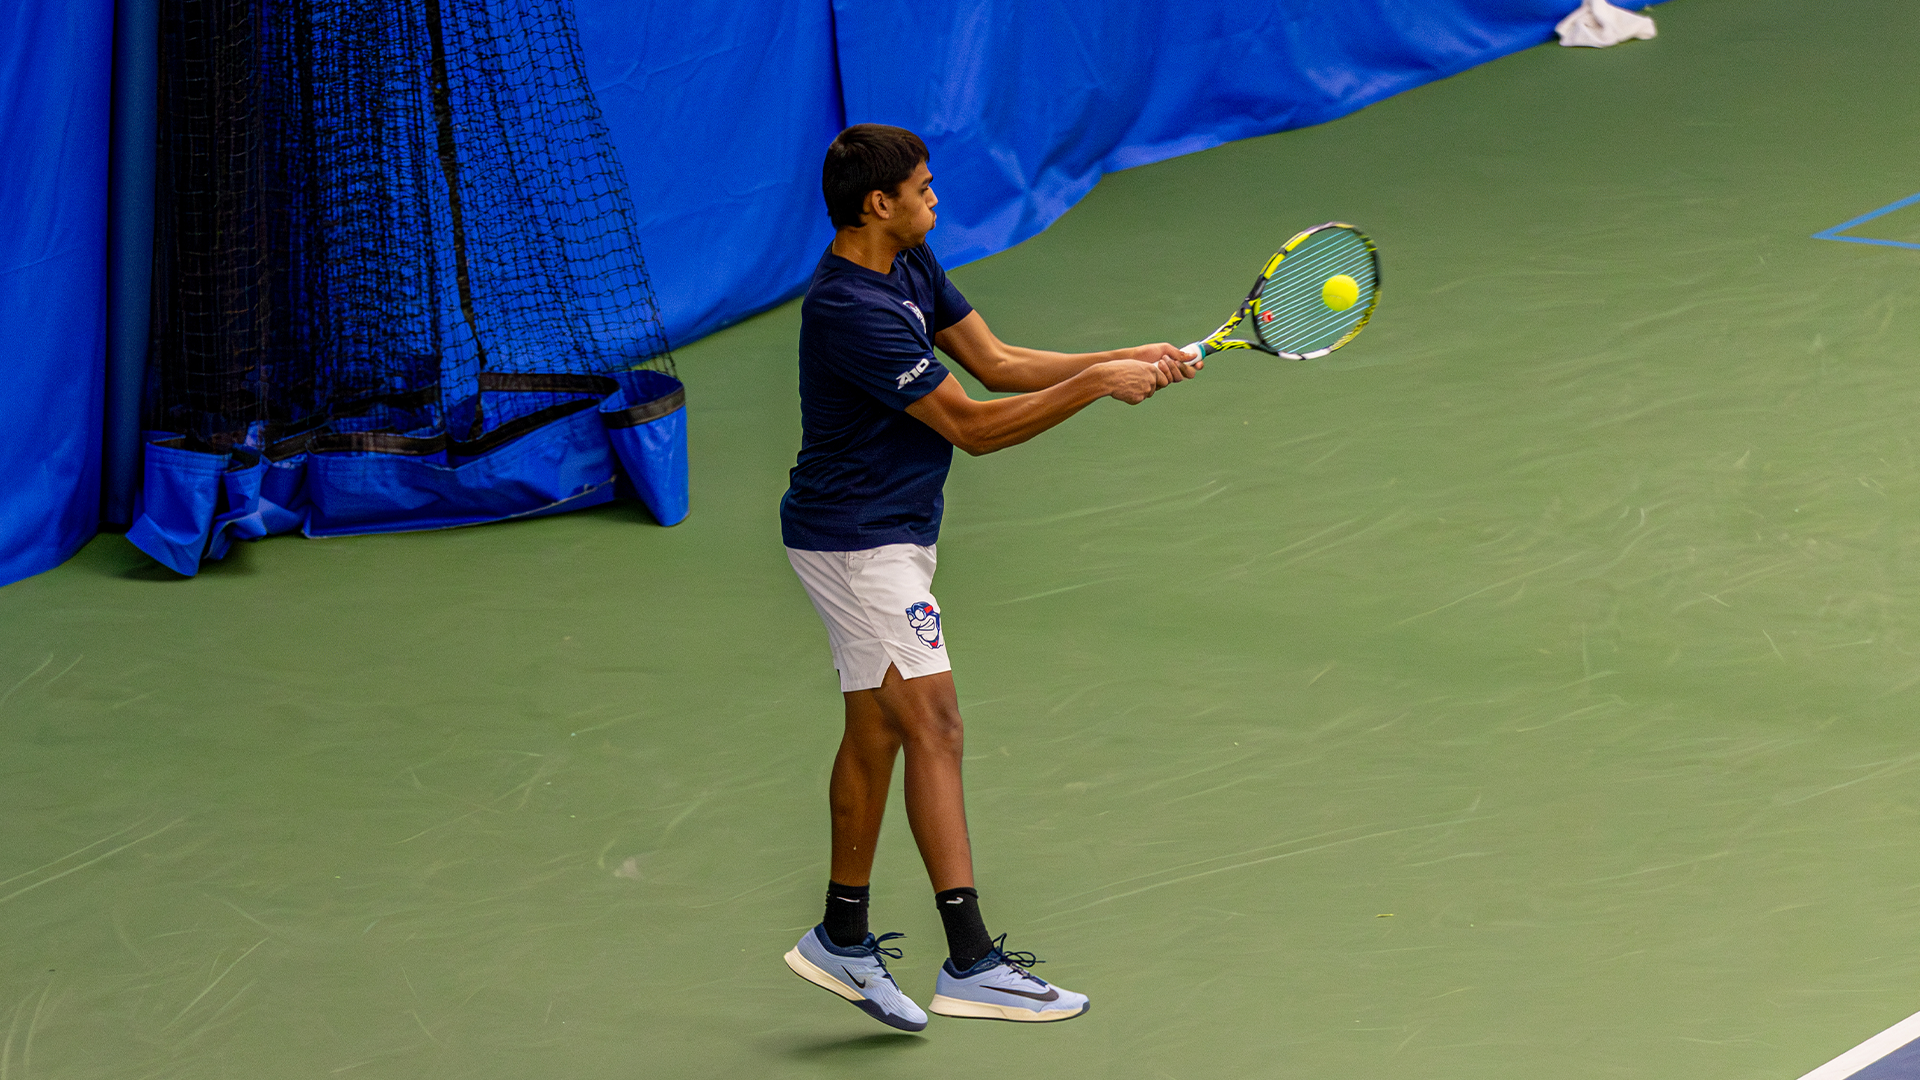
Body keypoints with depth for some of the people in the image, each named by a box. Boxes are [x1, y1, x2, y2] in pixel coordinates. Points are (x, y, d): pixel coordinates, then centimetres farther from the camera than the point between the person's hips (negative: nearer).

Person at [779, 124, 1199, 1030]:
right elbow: (972, 427, -23)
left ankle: (843, 937, 26)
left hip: (889, 535, 10)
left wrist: (1127, 359, -1)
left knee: (876, 731, 15)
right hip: (856, 540, -10)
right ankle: (970, 963, -17)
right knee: (933, 725, -14)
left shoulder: (910, 265, 5)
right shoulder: (854, 311, -26)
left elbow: (994, 361, 8)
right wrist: (1098, 384, -20)